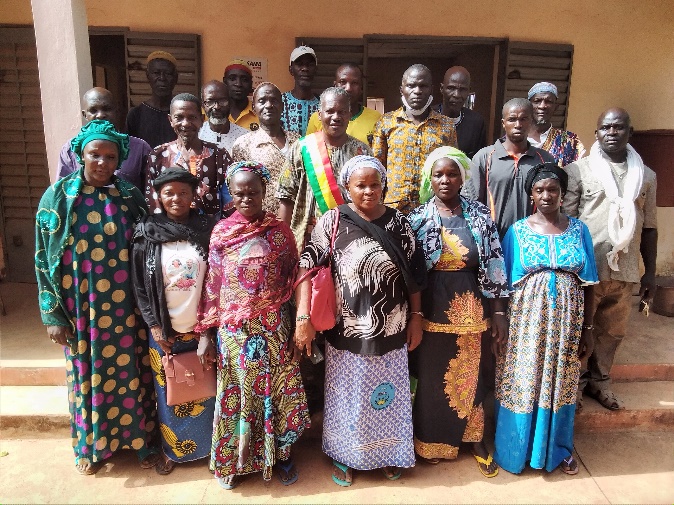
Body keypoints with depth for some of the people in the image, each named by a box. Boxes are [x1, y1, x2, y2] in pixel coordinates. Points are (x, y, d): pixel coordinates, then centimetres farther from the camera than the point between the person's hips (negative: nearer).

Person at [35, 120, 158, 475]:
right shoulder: (58, 196, -4)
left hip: (125, 308, 1)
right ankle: (91, 447, 35)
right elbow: (43, 259, -2)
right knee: (88, 375, 14)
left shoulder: (131, 196, -1)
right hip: (80, 309, 0)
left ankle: (139, 439, 31)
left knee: (130, 373, 11)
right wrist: (52, 314, -4)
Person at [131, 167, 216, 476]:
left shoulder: (206, 230, -5)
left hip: (201, 329, 0)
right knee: (168, 394, 14)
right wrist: (154, 326, -4)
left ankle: (206, 447, 33)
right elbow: (139, 284, -1)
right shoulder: (146, 233, -5)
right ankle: (171, 451, 34)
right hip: (165, 331, 0)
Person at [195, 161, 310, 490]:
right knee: (237, 392, 11)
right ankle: (234, 459, 32)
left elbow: (293, 280, 2)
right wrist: (206, 331, 1)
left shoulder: (279, 231, -1)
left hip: (273, 327, 0)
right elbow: (212, 284, 2)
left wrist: (298, 325, -1)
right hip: (233, 328, 0)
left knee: (275, 390, 9)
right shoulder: (221, 232, 0)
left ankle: (279, 453, 30)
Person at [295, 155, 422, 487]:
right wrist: (303, 317, -20)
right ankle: (343, 455, 38)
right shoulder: (332, 221, -9)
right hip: (347, 330, -2)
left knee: (388, 395, 18)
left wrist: (416, 317, 4)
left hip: (390, 329, 2)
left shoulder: (398, 223, -1)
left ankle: (388, 454, 41)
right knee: (347, 396, 14)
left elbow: (412, 273, 5)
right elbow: (307, 268, -13)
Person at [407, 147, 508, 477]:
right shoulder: (417, 218, -3)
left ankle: (475, 440, 33)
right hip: (431, 310, -1)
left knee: (470, 376, 13)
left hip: (471, 310, 1)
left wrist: (499, 312, -1)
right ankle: (432, 442, 31)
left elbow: (494, 264, 1)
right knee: (431, 377, 11)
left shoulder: (480, 215, 0)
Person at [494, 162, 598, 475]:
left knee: (560, 383, 13)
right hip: (526, 320, -2)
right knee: (523, 381, 6)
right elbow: (505, 283, -1)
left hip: (566, 321, 2)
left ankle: (558, 448, 33)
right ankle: (518, 447, 26)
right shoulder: (517, 231, -3)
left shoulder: (578, 230, 3)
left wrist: (587, 328, 4)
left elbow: (588, 284, 5)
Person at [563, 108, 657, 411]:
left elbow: (649, 227, 12)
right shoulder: (579, 170, -3)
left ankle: (599, 381, 34)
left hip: (625, 271, 4)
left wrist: (650, 272, 11)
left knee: (612, 332, 14)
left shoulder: (646, 176, 10)